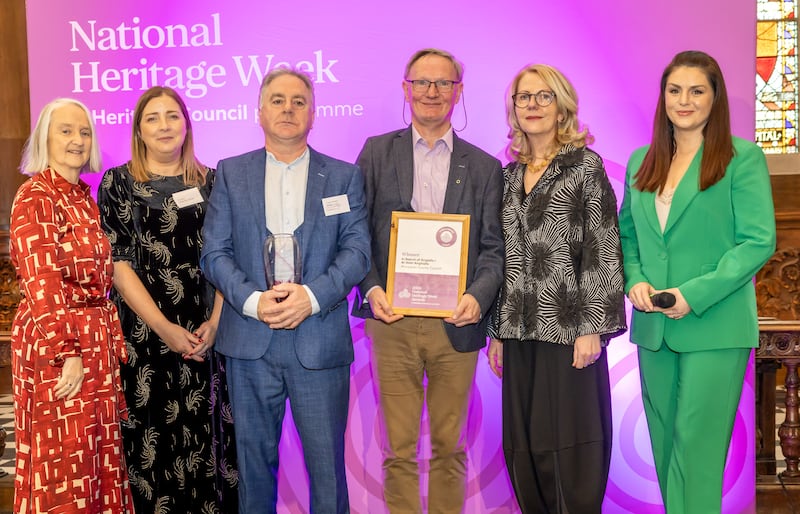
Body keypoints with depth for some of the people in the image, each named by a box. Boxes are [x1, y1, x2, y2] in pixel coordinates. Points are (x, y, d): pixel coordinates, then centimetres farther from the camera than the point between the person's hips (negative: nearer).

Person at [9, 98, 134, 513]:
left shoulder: (85, 199, 14)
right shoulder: (34, 198, -10)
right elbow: (43, 284, -17)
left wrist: (114, 343, 9)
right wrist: (68, 353, -21)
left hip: (96, 342, 8)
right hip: (54, 344, -8)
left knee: (97, 455, 14)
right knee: (64, 461, 1)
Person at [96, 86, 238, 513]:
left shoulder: (210, 182, 8)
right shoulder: (118, 183, 2)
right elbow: (118, 264, -4)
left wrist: (215, 322, -8)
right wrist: (165, 328, -11)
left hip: (205, 334, 2)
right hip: (143, 333, -2)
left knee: (205, 434, 6)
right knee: (152, 440, 3)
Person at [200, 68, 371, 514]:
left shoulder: (345, 176, 8)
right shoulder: (230, 173, 9)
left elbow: (357, 251, -1)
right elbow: (215, 252, 3)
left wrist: (311, 296, -16)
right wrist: (252, 300, -14)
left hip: (320, 342, -1)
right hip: (250, 343, 1)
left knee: (327, 462, 4)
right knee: (254, 458, 12)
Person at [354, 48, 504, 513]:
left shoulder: (485, 167, 8)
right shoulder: (377, 152, 7)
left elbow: (493, 247, 4)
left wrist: (478, 296, -14)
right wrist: (372, 289, -11)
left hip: (456, 324, 1)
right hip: (393, 322, -1)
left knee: (450, 447, 12)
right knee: (399, 449, 6)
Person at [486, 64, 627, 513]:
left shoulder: (585, 166, -1)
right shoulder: (510, 175, 13)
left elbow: (604, 250, -7)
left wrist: (593, 327, -14)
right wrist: (498, 331, 12)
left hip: (569, 327, -5)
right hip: (520, 329, 5)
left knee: (573, 446, 0)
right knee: (524, 447, 9)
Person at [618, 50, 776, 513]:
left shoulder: (742, 158, -4)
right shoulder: (641, 162, 12)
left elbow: (759, 241, -9)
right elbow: (627, 235, 16)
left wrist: (695, 294, -17)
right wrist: (634, 281, -4)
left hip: (714, 326, -5)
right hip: (654, 326, 5)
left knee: (696, 446, -3)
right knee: (664, 443, 12)